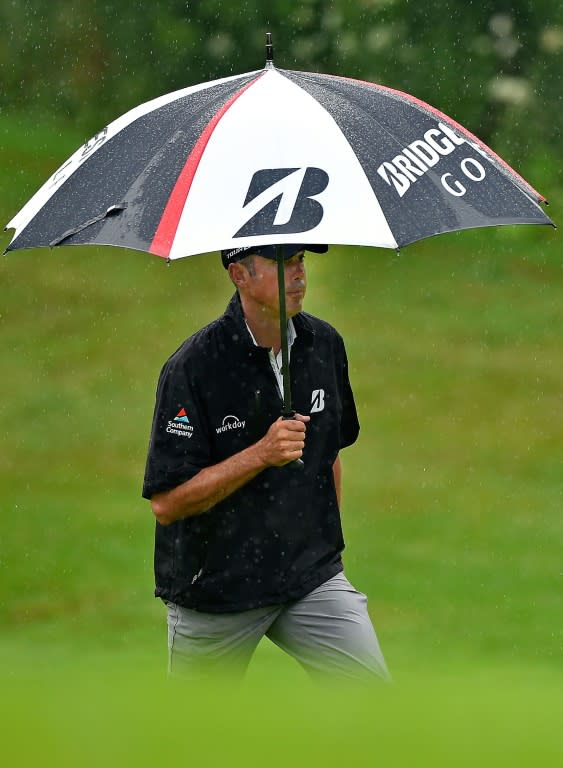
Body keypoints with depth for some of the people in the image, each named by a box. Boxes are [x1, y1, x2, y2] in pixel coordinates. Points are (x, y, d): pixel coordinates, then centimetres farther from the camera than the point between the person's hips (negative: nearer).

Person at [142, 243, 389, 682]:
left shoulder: (325, 344, 3)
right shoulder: (194, 366, -16)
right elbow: (166, 503, -19)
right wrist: (260, 455, -26)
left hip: (312, 578, 4)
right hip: (214, 587, -4)